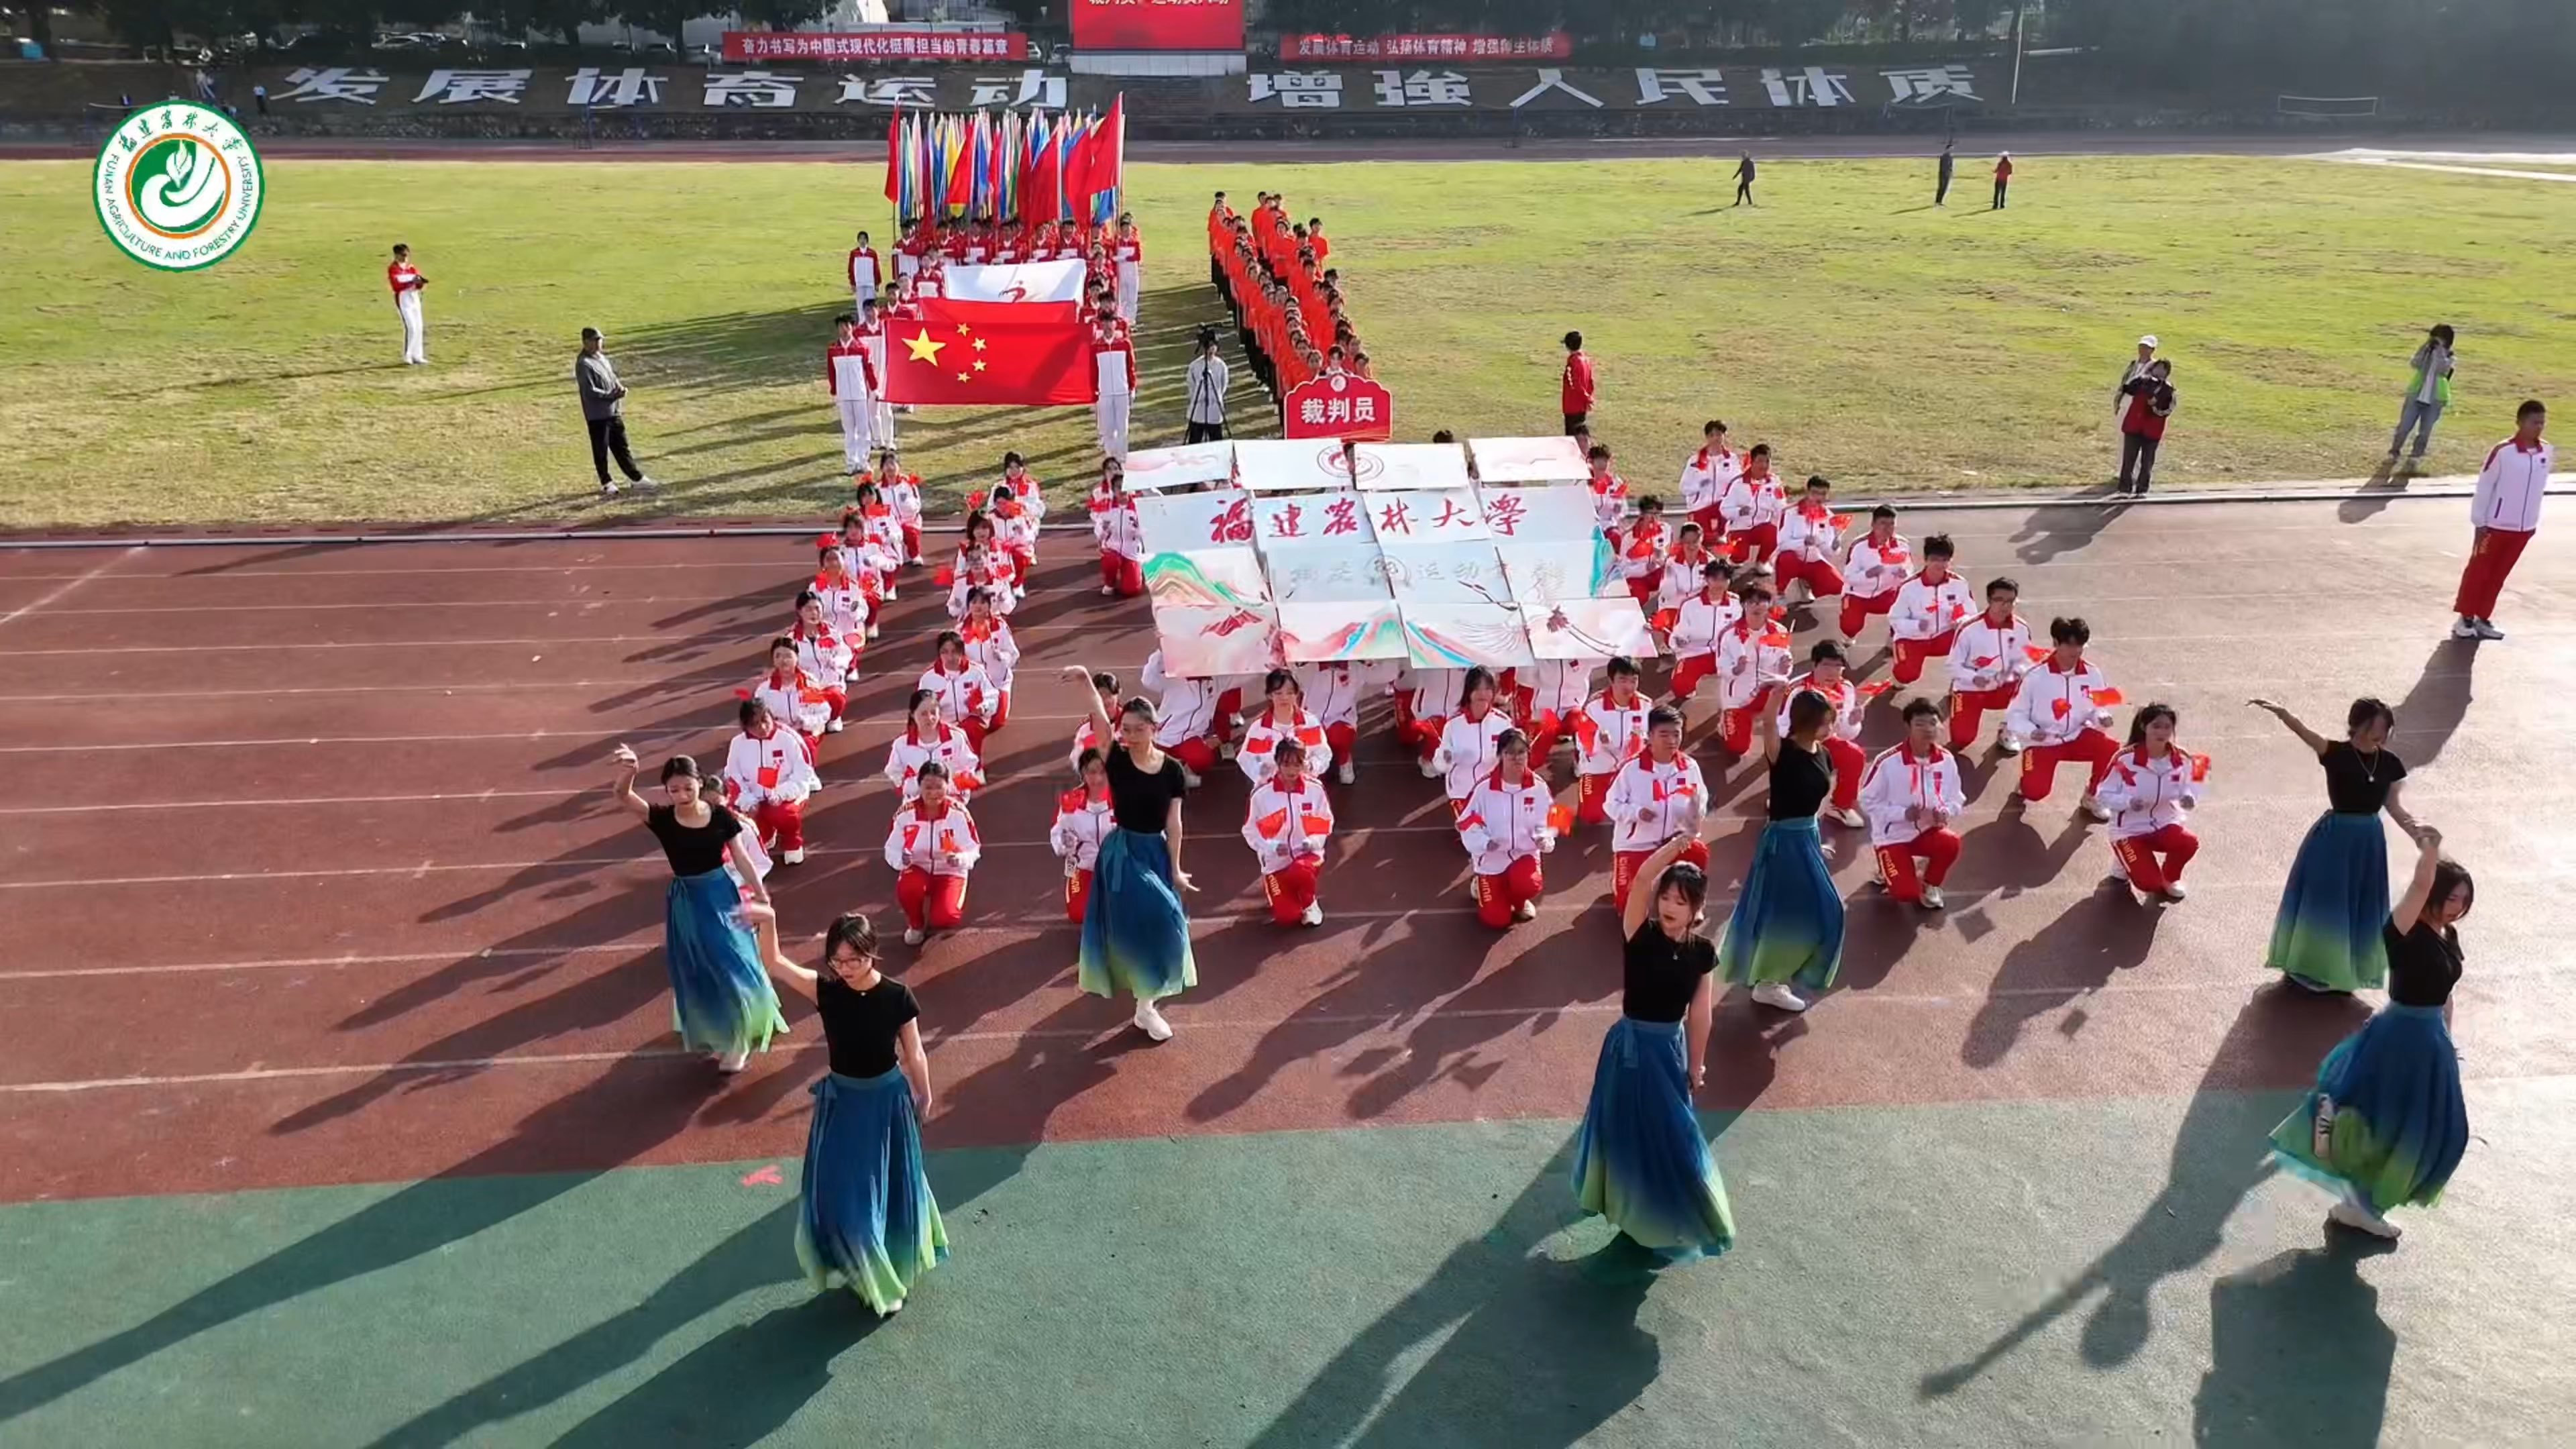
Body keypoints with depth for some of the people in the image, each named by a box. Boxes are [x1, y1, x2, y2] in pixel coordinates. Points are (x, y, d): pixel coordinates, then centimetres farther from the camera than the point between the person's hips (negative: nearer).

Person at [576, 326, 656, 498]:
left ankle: (637, 478, 23)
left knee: (621, 446, 16)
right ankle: (606, 484, 16)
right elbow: (590, 392, -21)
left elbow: (612, 377, 19)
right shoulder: (583, 364, -17)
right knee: (601, 450, 5)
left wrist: (620, 388, -2)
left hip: (614, 412, 8)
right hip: (597, 415, -8)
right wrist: (613, 395, -21)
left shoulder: (601, 357, 10)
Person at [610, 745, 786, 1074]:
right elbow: (623, 798, -27)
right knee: (698, 976, 12)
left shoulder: (721, 817, -11)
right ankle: (717, 1036, 35)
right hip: (685, 904, 1)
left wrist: (763, 898, -3)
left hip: (721, 898, -1)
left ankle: (737, 1038, 24)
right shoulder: (662, 819, -11)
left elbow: (743, 860, -4)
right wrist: (627, 773, -49)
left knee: (733, 969, 1)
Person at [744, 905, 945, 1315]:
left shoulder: (897, 996, -19)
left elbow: (914, 1055, -7)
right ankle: (864, 1271, 34)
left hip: (887, 1099, -2)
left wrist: (924, 1097, 6)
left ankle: (897, 1268, 41)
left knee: (890, 1188, 15)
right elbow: (774, 963, -20)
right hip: (842, 1101, 2)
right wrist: (768, 922, -38)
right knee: (842, 1193, 9)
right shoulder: (826, 991, -14)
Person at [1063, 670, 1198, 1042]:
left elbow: (1173, 823, -2)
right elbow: (1101, 723, -26)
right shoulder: (1117, 761, -9)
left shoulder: (1171, 769, -5)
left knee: (1162, 925, 6)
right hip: (1122, 852, -3)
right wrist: (1087, 683, -41)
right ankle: (1146, 1005, 5)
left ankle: (1146, 1003, 22)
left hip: (1156, 852, 3)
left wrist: (1175, 868, -1)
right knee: (1135, 924, -11)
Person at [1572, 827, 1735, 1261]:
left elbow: (1700, 1013, 2)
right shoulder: (1639, 934, -15)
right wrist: (1673, 848, -49)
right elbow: (1641, 883, -34)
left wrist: (1696, 1065, 8)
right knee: (1626, 1127, 12)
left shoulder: (1703, 952, -7)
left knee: (1671, 1132, 14)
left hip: (1670, 1047, 2)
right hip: (1631, 1044, -2)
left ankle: (1670, 1212, 37)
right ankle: (1631, 1204, 37)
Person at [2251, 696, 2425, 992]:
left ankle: (2342, 969, 30)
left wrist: (2417, 832, -2)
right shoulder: (2337, 753, -14)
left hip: (2369, 840, 5)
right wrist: (2279, 712, -51)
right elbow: (2303, 732, -32)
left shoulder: (2390, 763, 0)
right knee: (2324, 901, 4)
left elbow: (2393, 805, 9)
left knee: (2360, 905, 13)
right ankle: (2308, 966, 20)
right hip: (2335, 837, -5)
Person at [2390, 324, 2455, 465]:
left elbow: (2442, 369, -20)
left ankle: (2417, 454, 17)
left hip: (2435, 399, -1)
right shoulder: (2426, 351, 5)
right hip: (2416, 395, 1)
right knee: (2405, 426, 0)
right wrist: (2427, 346, -17)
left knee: (2425, 430, 4)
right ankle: (2394, 450, 14)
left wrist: (2440, 350, -18)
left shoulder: (2449, 357, 0)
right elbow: (2415, 364, -13)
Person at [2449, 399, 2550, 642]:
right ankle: (2466, 618, 13)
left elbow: (2539, 488, 13)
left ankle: (2482, 618, 20)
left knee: (2499, 575, 12)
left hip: (2525, 527, 5)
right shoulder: (2502, 451, -15)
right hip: (2496, 524, -5)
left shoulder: (2547, 452, 1)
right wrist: (2479, 522, -10)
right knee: (2478, 570, 5)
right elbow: (2484, 487, -10)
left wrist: (2533, 521, 15)